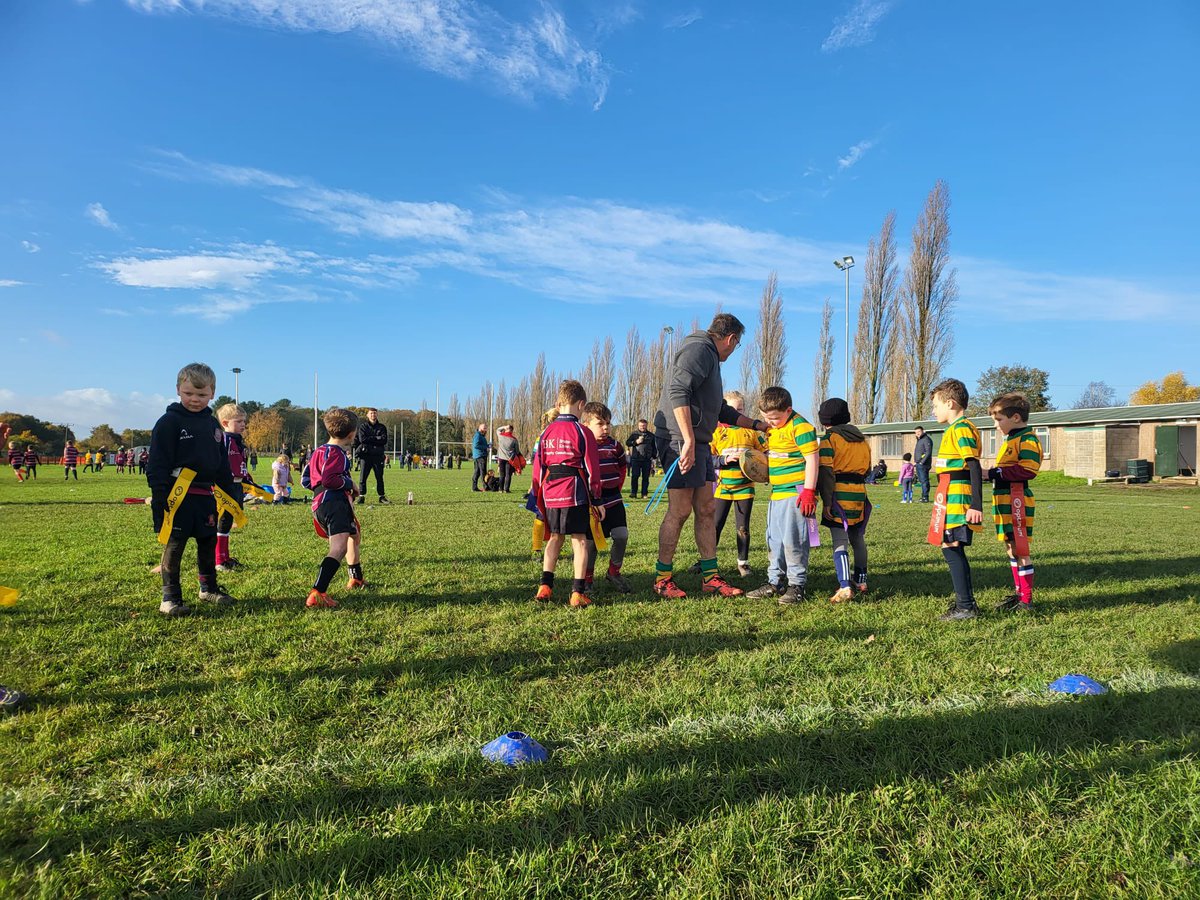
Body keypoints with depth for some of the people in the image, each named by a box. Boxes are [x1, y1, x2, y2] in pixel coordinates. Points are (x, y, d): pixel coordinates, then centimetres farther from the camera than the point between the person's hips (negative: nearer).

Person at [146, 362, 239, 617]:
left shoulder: (213, 425, 13)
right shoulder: (168, 422, -6)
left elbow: (223, 465, 19)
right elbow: (157, 465, -10)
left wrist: (229, 495, 16)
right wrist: (159, 499, -16)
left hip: (206, 496, 6)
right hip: (178, 496, -6)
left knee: (208, 542, 14)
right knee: (174, 546, 0)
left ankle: (209, 588, 30)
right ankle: (170, 597, 9)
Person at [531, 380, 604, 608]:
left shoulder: (546, 432, 8)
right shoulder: (582, 432, -6)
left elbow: (538, 467, 10)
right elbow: (591, 469, -5)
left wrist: (539, 496, 18)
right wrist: (597, 500, 3)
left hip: (550, 494, 5)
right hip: (575, 494, -5)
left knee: (554, 537, 18)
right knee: (579, 540, 2)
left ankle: (545, 585, 16)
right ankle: (578, 592, 0)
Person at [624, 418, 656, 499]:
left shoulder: (651, 435, 11)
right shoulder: (634, 434, 8)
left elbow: (654, 447, 14)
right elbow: (627, 442, 3)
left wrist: (653, 457, 8)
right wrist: (636, 442, -12)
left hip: (647, 459, 1)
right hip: (635, 458, -1)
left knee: (646, 477, 3)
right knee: (634, 476, -5)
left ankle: (644, 494, 8)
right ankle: (633, 493, 0)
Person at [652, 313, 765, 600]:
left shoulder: (710, 358, 25)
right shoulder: (698, 349, -8)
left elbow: (721, 410, 34)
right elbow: (677, 392, -24)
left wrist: (757, 425, 36)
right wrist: (689, 442, -28)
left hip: (699, 444, 10)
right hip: (680, 441, -10)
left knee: (706, 510, 10)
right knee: (680, 510, -6)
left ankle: (710, 577, 17)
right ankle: (663, 578, 5)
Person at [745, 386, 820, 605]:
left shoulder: (800, 427, -14)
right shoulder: (771, 428, 14)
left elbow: (812, 459, -17)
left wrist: (809, 491, -20)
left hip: (795, 493, -10)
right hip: (777, 493, 10)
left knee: (793, 540, -7)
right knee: (774, 539, 14)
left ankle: (797, 585, 4)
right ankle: (775, 582, 25)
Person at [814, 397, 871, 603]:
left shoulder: (830, 438, -5)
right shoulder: (862, 439, 16)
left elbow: (826, 472, -13)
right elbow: (866, 468, 18)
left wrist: (827, 501, -14)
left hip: (839, 495, -6)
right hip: (859, 494, 6)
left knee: (840, 543, -6)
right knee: (857, 539, 21)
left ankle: (845, 588, -16)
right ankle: (860, 581, 31)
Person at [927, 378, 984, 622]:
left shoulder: (961, 429, -13)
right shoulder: (957, 429, 18)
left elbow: (975, 468, -19)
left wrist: (976, 506, -23)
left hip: (955, 497, -10)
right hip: (952, 498, 10)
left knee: (951, 548, -8)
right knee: (954, 550, 14)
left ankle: (966, 606, -4)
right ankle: (964, 602, 23)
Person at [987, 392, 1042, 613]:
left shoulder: (1028, 439, -11)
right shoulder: (1010, 440, 20)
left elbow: (1028, 470, -22)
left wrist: (994, 473, -19)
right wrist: (993, 474, 8)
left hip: (1016, 500, -10)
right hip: (1004, 499, 10)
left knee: (1020, 549, -6)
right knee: (1010, 547, 15)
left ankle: (1026, 601, 0)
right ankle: (1019, 593, 25)